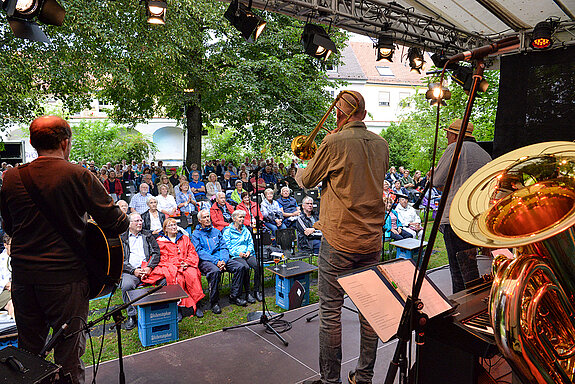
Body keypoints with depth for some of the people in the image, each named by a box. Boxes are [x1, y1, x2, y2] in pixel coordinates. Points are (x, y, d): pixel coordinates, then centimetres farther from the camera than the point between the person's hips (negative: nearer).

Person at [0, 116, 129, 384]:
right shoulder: (79, 176, -14)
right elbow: (116, 225, -16)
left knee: (28, 350, 22)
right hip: (66, 277, -5)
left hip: (22, 276, 5)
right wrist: (125, 217, 6)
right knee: (68, 352, 11)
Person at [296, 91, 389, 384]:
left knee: (330, 310, 5)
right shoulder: (381, 144, 7)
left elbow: (307, 181, 1)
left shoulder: (334, 142, -11)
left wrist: (298, 171, 24)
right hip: (372, 239, 6)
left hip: (339, 240, -6)